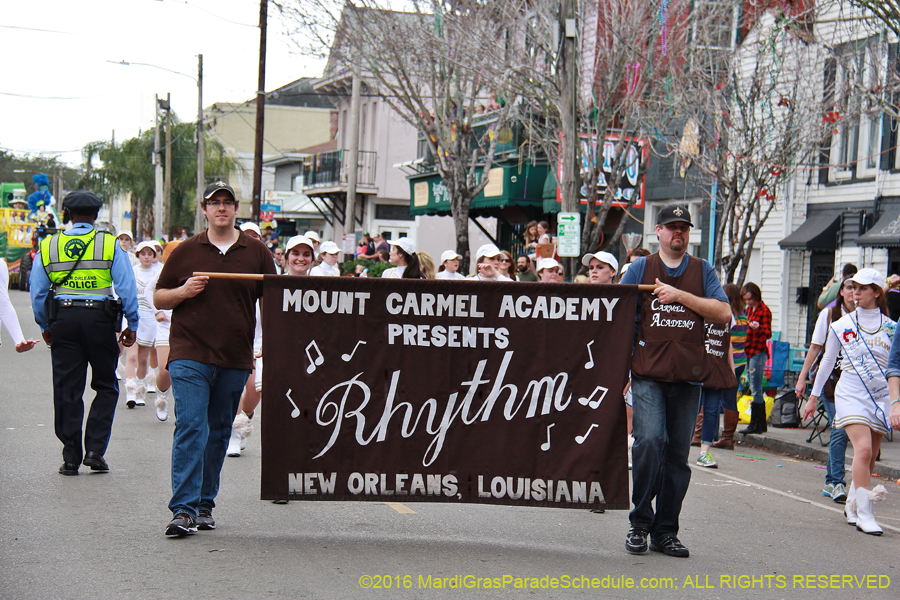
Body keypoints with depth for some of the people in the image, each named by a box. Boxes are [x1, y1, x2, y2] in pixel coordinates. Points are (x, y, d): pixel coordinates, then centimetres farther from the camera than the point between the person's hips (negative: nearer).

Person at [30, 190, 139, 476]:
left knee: (67, 390, 7)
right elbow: (127, 288, -3)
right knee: (106, 387, 11)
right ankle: (95, 450, 1)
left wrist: (45, 327, 20)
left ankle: (71, 457, 9)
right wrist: (132, 325, 5)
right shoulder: (110, 244, -1)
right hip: (99, 319, -2)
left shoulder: (48, 246, 6)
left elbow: (37, 292, 9)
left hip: (62, 320, 2)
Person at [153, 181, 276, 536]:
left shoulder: (257, 253, 9)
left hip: (235, 358, 2)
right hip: (190, 354, -2)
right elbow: (159, 298, 12)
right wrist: (184, 291, -9)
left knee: (219, 433, 10)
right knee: (190, 427, -12)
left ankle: (204, 505, 21)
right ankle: (184, 510, -13)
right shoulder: (186, 252, 6)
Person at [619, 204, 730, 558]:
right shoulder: (640, 269, 10)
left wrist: (680, 295, -9)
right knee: (650, 441, -18)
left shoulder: (702, 271, 13)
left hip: (688, 376, 2)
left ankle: (665, 531, 13)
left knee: (678, 454, 4)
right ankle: (640, 523, -4)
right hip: (648, 373, -2)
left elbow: (723, 313, 0)